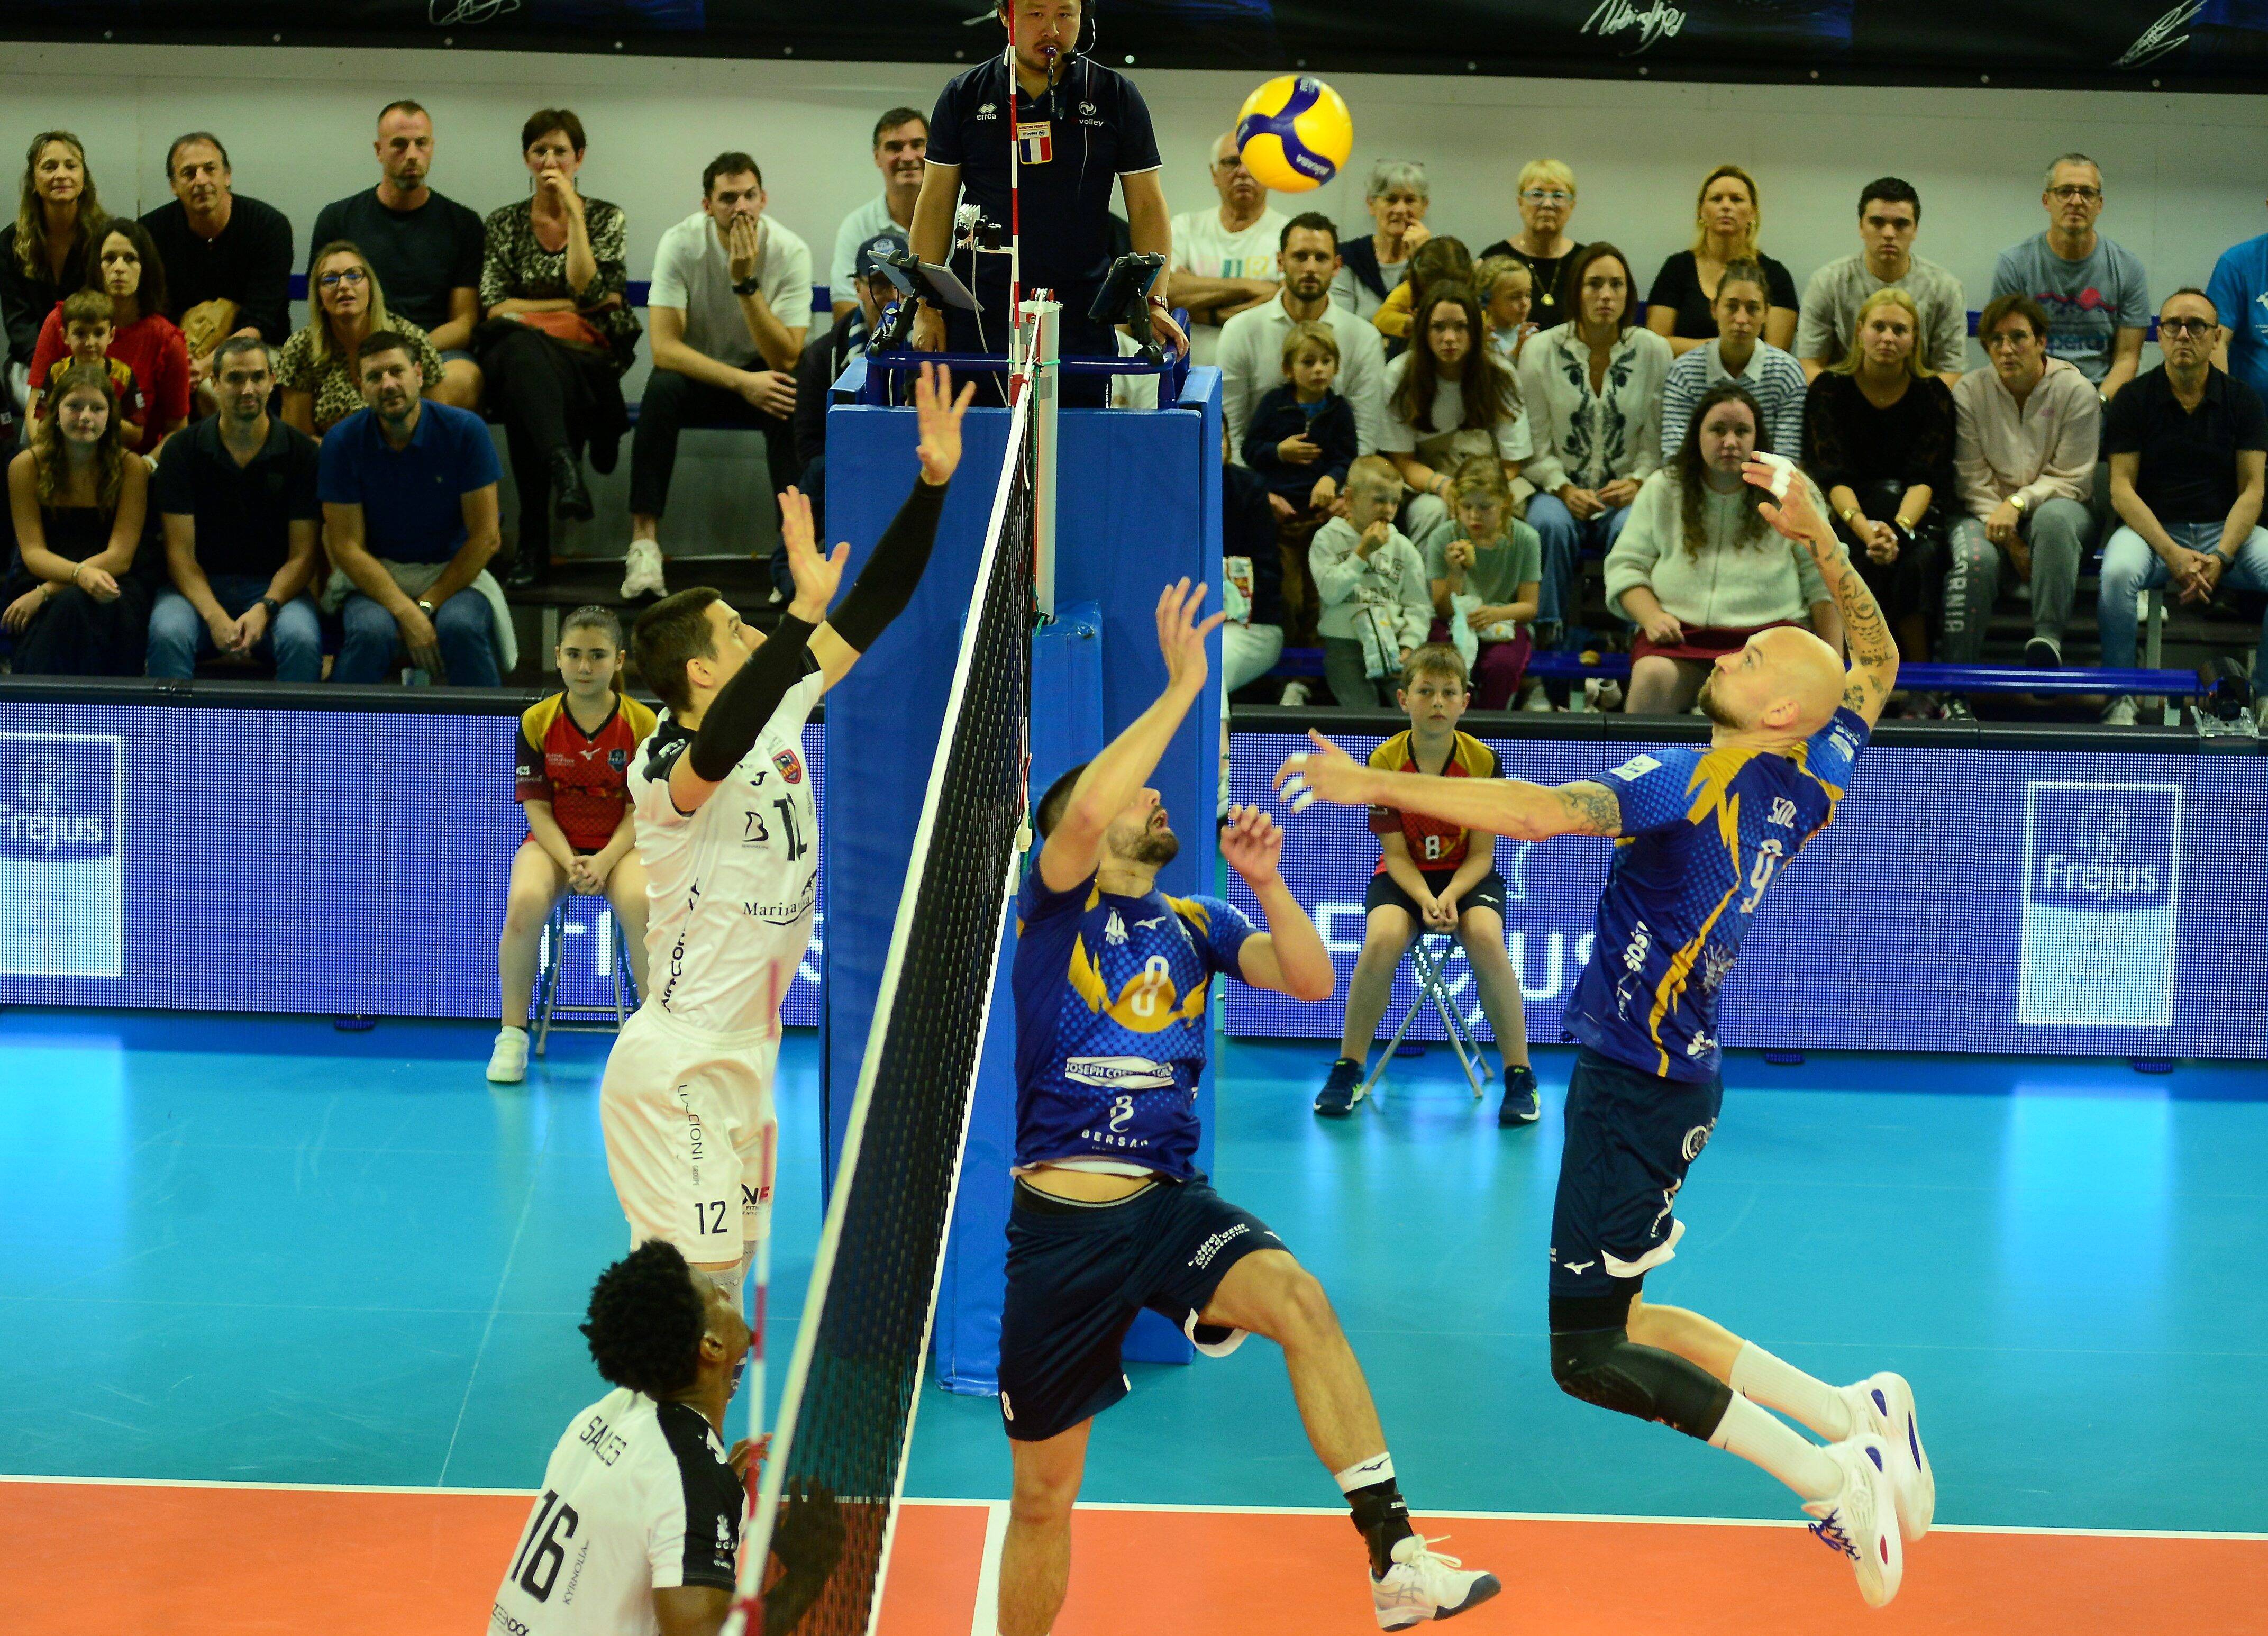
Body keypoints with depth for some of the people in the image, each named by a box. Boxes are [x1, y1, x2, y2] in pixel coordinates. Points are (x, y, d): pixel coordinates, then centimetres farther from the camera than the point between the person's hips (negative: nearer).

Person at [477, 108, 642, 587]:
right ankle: (564, 468, -62)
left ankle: (534, 542, -44)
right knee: (521, 350, -40)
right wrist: (572, 305, -2)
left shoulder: (606, 218, 12)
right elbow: (493, 308, 3)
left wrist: (574, 213, -5)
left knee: (525, 389, -38)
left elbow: (587, 290, -6)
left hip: (587, 359, -1)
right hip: (518, 349, 1)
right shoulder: (503, 224, 16)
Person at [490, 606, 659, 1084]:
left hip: (621, 846, -1)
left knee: (641, 903, -35)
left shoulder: (643, 723, -6)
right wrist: (570, 863, -20)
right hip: (552, 842, 1)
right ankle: (512, 1036, -15)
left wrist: (604, 862, -22)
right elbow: (537, 807, -4)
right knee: (525, 902, -33)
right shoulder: (537, 721, -4)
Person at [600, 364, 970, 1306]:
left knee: (723, 1281, 14)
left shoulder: (780, 718, 5)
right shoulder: (665, 766, -19)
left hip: (742, 1059, 9)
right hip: (677, 1065, -9)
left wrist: (933, 484, 0)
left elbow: (868, 616, 8)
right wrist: (801, 612, -49)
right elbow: (720, 750, -44)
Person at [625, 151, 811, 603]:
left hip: (761, 372, 0)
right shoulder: (681, 244, -17)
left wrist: (746, 282, -32)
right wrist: (742, 382, -34)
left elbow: (785, 358, -23)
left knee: (792, 402, -33)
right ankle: (644, 543, -33)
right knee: (661, 389, -33)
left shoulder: (790, 252, -16)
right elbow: (664, 347, -24)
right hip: (698, 370, 0)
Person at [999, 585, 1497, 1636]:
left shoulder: (1195, 924, 13)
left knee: (1298, 1298, -29)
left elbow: (1311, 981, 4)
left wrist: (1265, 881, -10)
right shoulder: (1055, 905, 0)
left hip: (1173, 1205, 2)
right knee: (1045, 1492, 5)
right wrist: (1183, 687, -19)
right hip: (1062, 1222, -2)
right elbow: (1085, 810, -20)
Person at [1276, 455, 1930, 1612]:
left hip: (1636, 1082, -9)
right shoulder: (1808, 783, 3)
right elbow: (1877, 666, 21)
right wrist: (1820, 540, 14)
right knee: (1618, 1318, 20)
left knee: (1589, 1356, -5)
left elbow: (1542, 812, -35)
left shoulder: (1695, 785, -20)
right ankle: (1856, 1414, 15)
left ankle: (1830, 1473, -11)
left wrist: (1376, 786, -33)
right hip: (1674, 1077, 9)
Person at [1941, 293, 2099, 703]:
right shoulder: (1970, 391, 1)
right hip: (1987, 512, 1)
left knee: (2054, 517, -38)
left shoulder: (2076, 391, -3)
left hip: (2056, 505, -1)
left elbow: (2070, 480, -5)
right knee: (1974, 558, -33)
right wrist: (2012, 543, -14)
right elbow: (1973, 481, -3)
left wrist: (2018, 504, -22)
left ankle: (2048, 636, -38)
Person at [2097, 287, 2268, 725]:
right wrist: (2172, 554, -18)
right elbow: (2122, 488, -5)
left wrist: (2221, 556, -17)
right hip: (2152, 527, -2)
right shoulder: (2134, 400, 2)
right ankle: (2120, 698, -20)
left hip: (2225, 528, 2)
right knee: (2118, 574, -35)